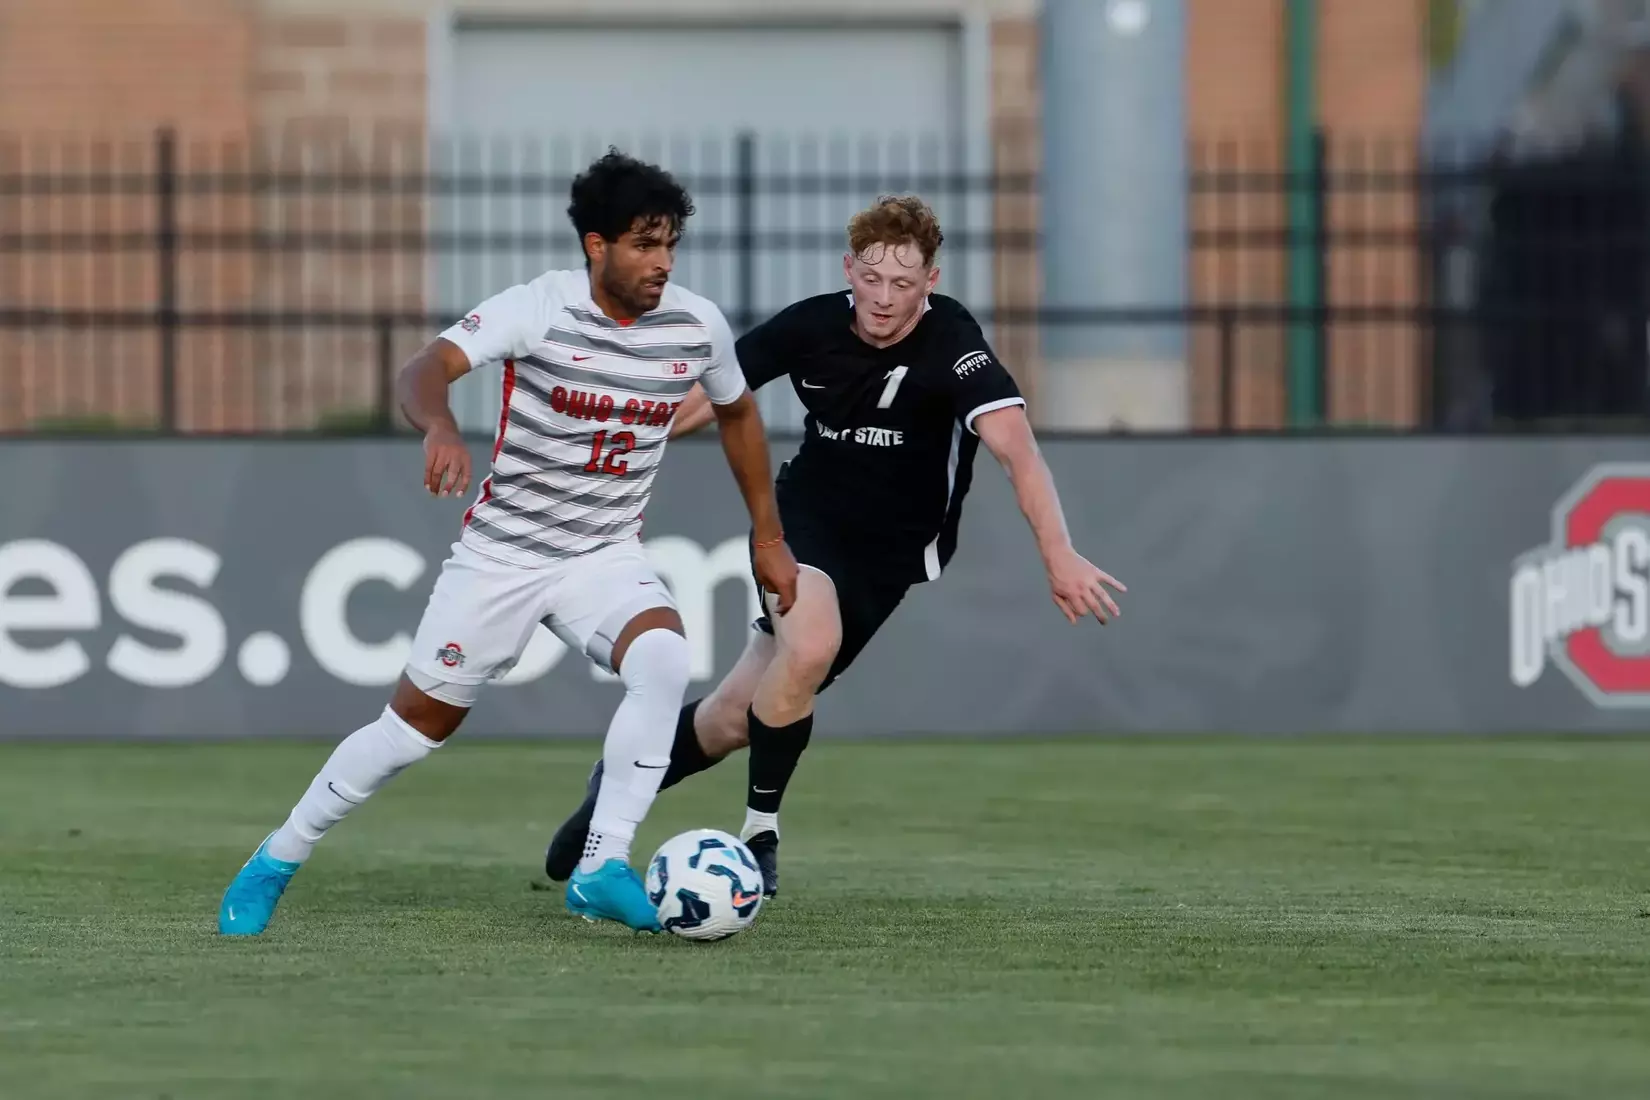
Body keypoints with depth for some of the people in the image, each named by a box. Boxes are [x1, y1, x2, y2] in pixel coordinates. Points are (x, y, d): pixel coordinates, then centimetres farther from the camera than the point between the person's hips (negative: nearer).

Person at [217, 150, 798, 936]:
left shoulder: (697, 326, -6)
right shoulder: (538, 309, -19)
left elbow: (737, 413, 15)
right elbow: (423, 370, -32)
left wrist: (769, 537, 17)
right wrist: (440, 428, -54)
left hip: (605, 557, 2)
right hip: (502, 552, -2)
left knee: (664, 660, -29)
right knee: (418, 721, 5)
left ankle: (601, 871, -26)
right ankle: (276, 863, 26)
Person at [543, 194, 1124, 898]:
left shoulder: (950, 342, -23)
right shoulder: (812, 326, -13)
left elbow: (1014, 445, -36)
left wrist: (1059, 556, -48)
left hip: (892, 553, 0)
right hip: (803, 521, 0)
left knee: (736, 719, -2)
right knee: (811, 645, -30)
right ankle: (758, 833, -10)